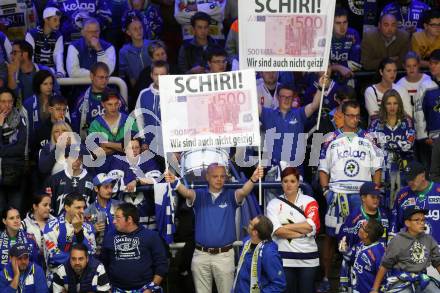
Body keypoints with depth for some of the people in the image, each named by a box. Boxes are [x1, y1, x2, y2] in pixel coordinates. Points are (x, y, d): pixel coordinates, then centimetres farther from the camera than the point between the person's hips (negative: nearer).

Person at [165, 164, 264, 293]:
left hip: (224, 255, -1)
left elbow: (243, 191, -19)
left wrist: (253, 179, -42)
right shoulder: (199, 195, 2)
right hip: (201, 255, 1)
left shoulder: (230, 195, 1)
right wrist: (174, 183, -41)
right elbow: (187, 193, -17)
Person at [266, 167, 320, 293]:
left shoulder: (309, 201, 2)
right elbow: (277, 230, -11)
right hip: (284, 259, 0)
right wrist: (303, 231, -11)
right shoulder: (274, 203, 3)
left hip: (308, 259, 0)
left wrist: (286, 226, -10)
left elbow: (312, 226, -13)